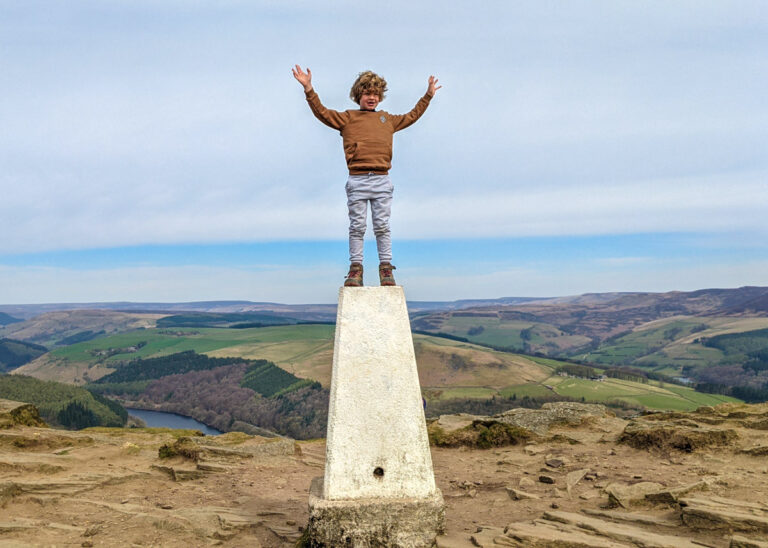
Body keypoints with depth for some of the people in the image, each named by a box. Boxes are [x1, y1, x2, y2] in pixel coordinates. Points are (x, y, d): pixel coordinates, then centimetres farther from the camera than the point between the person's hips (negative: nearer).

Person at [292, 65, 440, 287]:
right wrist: (309, 89, -4)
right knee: (357, 226, -1)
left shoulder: (388, 119, 22)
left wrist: (428, 95, 36)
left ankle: (386, 268, 5)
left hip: (382, 180, 2)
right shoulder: (347, 118, 13)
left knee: (382, 226, 1)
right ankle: (355, 268, 3)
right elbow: (322, 113, 5)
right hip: (357, 180, -2)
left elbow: (412, 116, 34)